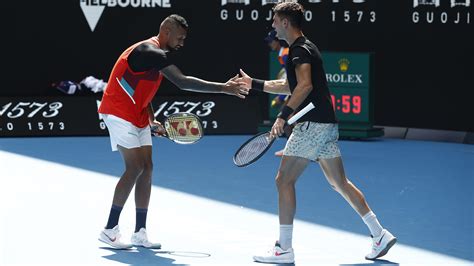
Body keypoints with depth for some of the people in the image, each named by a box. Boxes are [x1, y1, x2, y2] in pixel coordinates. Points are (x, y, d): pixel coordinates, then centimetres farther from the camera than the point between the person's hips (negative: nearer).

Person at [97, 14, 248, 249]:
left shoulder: (155, 53, 12)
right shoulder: (151, 52, -21)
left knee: (146, 168, 4)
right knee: (135, 168, -14)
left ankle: (140, 233, 5)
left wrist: (152, 120, 14)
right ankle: (109, 230, -8)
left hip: (136, 116, 10)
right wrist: (223, 88, -28)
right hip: (119, 113, -10)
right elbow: (182, 82, -29)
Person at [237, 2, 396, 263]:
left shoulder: (301, 50, -11)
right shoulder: (302, 49, 21)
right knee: (339, 183, 13)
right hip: (326, 124, 10)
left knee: (284, 180, -7)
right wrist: (253, 83, 35)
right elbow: (288, 86, 34)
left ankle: (283, 249, -6)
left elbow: (305, 85, -28)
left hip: (313, 124, -10)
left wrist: (283, 115, -30)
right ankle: (380, 234, 14)